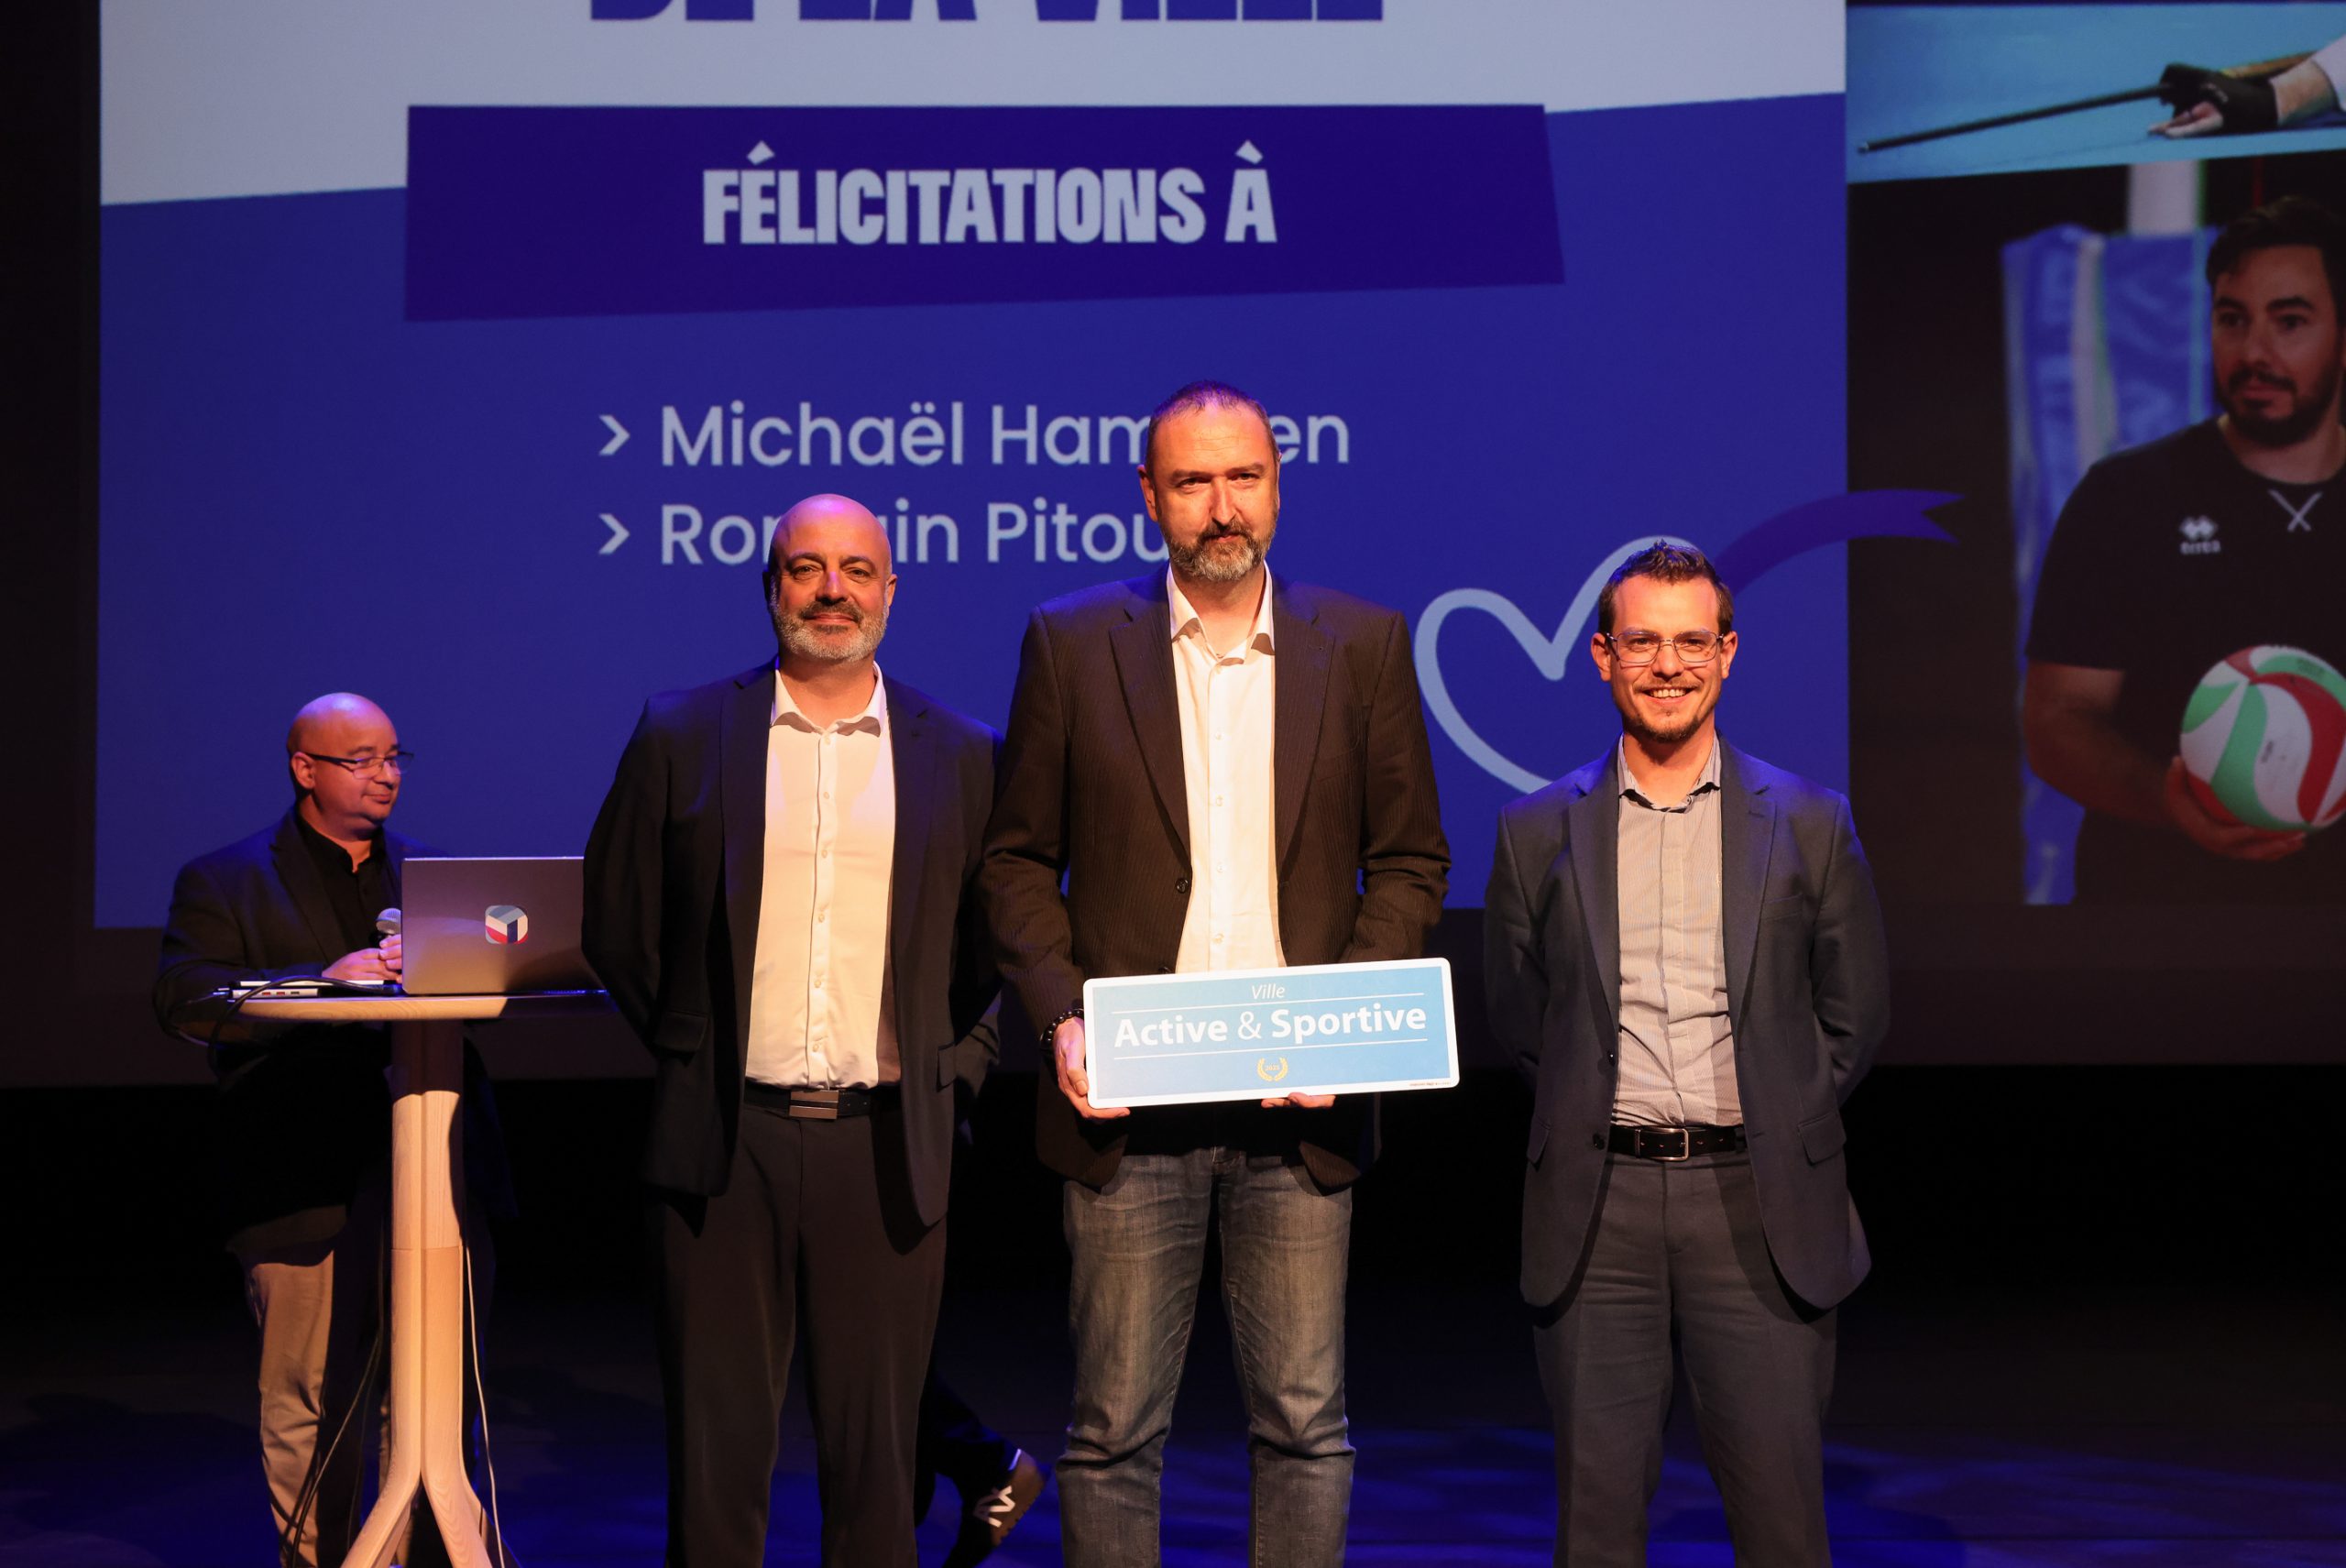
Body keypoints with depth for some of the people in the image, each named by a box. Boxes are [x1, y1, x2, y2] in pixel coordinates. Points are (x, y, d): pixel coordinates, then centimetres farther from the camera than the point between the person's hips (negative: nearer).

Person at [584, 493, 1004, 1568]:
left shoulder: (962, 756, 7)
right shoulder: (680, 735, 5)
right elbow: (616, 924, 11)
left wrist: (952, 1071, 3)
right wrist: (691, 1050, 8)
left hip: (886, 1146, 0)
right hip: (726, 1145, 0)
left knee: (874, 1456, 6)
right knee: (716, 1448, 4)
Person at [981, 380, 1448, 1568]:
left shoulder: (1364, 646, 6)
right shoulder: (1071, 643, 5)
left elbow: (1411, 860, 8)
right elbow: (1018, 860, 7)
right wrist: (1059, 1019, -8)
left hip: (1298, 1101, 1)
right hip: (1127, 1100, 0)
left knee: (1303, 1425, 6)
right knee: (1112, 1430, 4)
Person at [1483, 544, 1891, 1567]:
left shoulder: (1809, 825, 6)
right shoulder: (1538, 832, 7)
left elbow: (1855, 1013, 11)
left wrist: (1774, 1127, 7)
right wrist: (1595, 1114, 8)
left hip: (1759, 1211, 0)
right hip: (1596, 1209, 1)